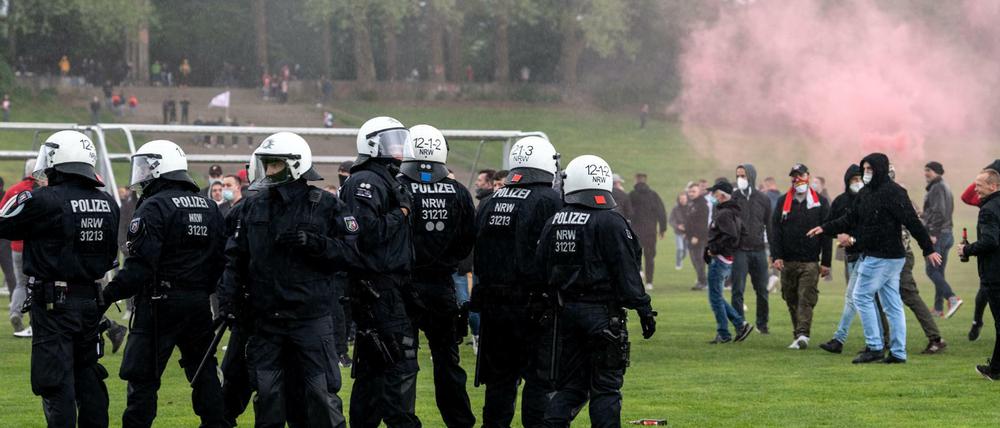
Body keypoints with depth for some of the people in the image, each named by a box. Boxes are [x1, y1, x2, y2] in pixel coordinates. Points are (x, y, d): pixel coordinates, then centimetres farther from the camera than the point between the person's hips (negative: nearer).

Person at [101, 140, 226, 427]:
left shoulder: (154, 207, -11)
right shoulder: (208, 207, 12)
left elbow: (140, 263, -19)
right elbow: (219, 259, 14)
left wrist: (110, 294, -16)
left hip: (161, 303, -7)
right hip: (199, 302, 7)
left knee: (142, 375, -2)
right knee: (203, 371, 15)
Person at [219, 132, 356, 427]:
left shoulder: (324, 206, -3)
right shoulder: (252, 207, 8)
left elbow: (353, 253, -7)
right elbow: (235, 258, 12)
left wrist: (314, 244, -19)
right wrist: (228, 297, 0)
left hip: (311, 320, -4)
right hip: (266, 321, 4)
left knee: (321, 396, -2)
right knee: (268, 396, 9)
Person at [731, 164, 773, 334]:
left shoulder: (763, 199, 7)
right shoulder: (733, 198, 1)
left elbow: (769, 226, 10)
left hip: (759, 250, 2)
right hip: (740, 251, -2)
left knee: (762, 290, 6)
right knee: (738, 290, -5)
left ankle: (762, 323, 19)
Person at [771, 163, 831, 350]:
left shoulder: (820, 202, 4)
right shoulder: (783, 202, 10)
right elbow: (775, 230, 5)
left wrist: (826, 262, -3)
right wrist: (776, 256, -7)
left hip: (810, 262, -3)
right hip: (788, 261, 3)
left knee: (806, 300, -12)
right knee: (792, 300, 8)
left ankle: (803, 335, -19)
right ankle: (799, 334, 17)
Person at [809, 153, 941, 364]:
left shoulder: (892, 192, -15)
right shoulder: (865, 193, 12)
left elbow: (912, 222, -17)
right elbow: (850, 219, 20)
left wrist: (928, 249, -18)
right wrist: (825, 228, 12)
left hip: (881, 257, -9)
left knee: (862, 296, -5)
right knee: (892, 304, 9)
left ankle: (874, 347, -2)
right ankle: (898, 352, 12)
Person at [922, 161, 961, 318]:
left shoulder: (937, 188, -12)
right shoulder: (946, 187, 18)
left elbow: (938, 211, -20)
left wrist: (932, 233, -21)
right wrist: (924, 214, 21)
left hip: (937, 235, -10)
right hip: (947, 233, 10)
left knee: (931, 270, -11)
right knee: (939, 272, 11)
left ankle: (952, 298, -24)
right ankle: (939, 308, 12)